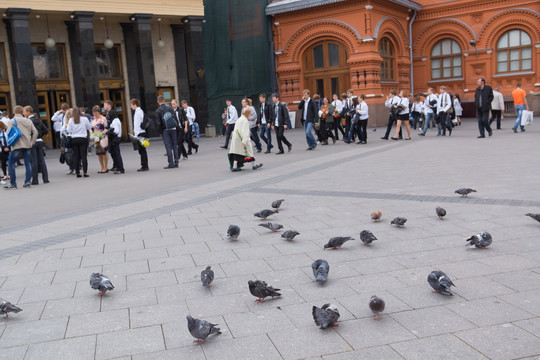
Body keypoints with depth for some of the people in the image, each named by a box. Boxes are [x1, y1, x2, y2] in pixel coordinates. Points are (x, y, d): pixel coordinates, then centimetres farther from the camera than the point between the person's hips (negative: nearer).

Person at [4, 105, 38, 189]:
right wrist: (32, 142, 10)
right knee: (28, 163, 8)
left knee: (11, 163, 3)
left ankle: (12, 183, 1)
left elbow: (8, 133, -11)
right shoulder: (28, 121, 10)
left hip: (17, 145, -4)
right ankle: (28, 181, 6)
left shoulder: (12, 121, -3)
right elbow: (35, 132, 6)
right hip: (27, 145, 4)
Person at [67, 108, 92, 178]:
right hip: (83, 139, -1)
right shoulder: (84, 119, -2)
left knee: (76, 156, 6)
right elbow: (89, 127, 7)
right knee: (84, 156, -1)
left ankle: (77, 172, 8)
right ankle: (85, 172, -6)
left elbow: (68, 130, 0)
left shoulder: (71, 120, -2)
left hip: (74, 139, 1)